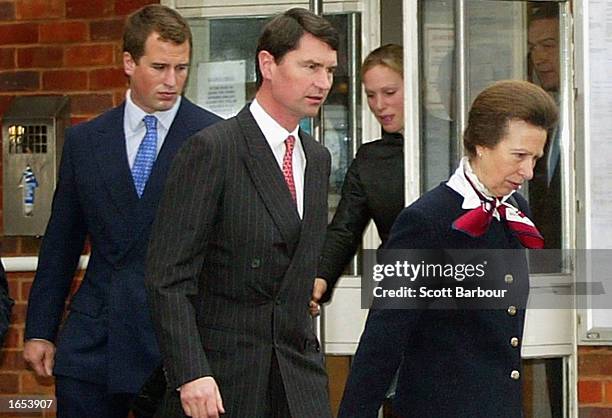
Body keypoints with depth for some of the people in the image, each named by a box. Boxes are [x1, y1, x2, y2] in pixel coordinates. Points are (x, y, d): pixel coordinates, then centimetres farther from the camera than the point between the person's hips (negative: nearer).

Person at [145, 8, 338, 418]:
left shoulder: (318, 158, 13)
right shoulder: (212, 149, -10)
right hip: (218, 373, -6)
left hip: (299, 383, 6)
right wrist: (190, 373, -22)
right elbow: (168, 275, -15)